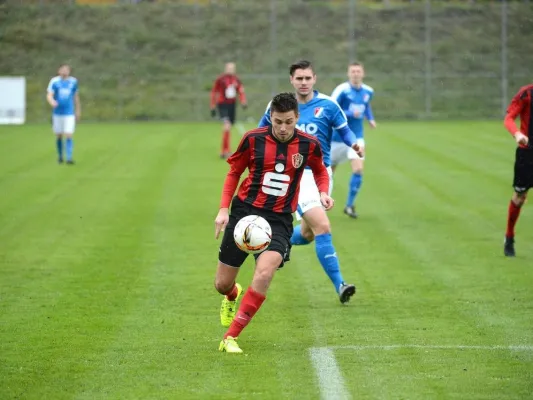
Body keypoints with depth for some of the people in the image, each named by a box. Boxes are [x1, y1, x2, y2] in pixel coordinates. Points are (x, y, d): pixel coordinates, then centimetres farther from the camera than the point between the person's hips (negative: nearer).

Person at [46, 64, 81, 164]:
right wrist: (52, 102, -32)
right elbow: (49, 95, -9)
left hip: (69, 114, 0)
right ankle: (60, 156, 27)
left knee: (69, 136, -11)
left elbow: (76, 96, 16)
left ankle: (69, 158, -14)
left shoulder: (73, 81, 4)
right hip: (57, 113, 0)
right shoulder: (54, 81, -2)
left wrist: (78, 111, 20)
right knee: (59, 136, 8)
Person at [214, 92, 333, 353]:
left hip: (279, 219, -1)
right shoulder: (253, 139, -6)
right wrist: (224, 208, -2)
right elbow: (234, 172, 8)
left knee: (264, 273, -27)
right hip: (245, 211, 1)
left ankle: (230, 337, -18)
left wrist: (323, 192, -3)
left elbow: (320, 171, 17)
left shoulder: (308, 145, -4)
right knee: (222, 284, 6)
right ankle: (232, 297, 48)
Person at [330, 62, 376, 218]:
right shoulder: (342, 90, -17)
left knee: (358, 169, -15)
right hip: (339, 136, -3)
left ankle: (349, 205, -4)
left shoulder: (368, 92, 1)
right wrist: (350, 114, -30)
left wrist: (370, 118, 5)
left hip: (356, 137, 3)